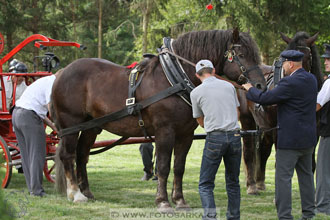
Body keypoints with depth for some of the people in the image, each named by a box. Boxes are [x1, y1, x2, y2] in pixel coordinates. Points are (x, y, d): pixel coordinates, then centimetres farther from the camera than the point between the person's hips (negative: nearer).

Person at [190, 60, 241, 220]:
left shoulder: (196, 92, 1)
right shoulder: (229, 86, 9)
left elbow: (201, 122, 12)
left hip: (215, 138, -3)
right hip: (234, 136, 3)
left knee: (205, 184, 1)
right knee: (233, 182, 16)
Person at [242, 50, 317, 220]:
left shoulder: (290, 83, -20)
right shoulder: (311, 79, 7)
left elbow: (264, 98, -19)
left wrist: (250, 89, 0)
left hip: (290, 139, -9)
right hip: (308, 138, 9)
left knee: (283, 177, -4)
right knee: (306, 175, 17)